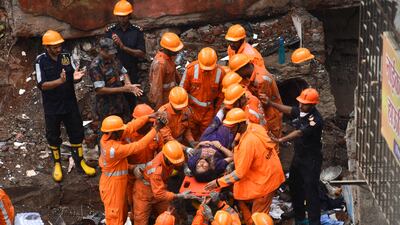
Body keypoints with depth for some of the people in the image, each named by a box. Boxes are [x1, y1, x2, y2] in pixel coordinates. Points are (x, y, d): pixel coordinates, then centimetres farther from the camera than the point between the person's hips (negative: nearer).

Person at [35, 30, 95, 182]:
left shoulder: (66, 56, -6)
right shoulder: (41, 61, -15)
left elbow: (75, 76, 0)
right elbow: (42, 85, -20)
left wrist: (76, 77, -26)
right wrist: (59, 81, -35)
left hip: (70, 104, 3)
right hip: (52, 107, -3)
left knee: (77, 133, 12)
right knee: (53, 137, 13)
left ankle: (80, 162, 29)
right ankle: (57, 164, 31)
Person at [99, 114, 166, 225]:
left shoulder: (106, 138, -11)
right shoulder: (115, 149, -33)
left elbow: (129, 127, -9)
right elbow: (139, 146, -32)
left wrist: (149, 117, -13)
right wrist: (156, 129, -28)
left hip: (113, 183, 9)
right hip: (113, 187, -9)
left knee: (122, 214, 25)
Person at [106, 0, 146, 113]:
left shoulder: (137, 31, -4)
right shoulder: (110, 31, -3)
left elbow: (142, 54, -9)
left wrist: (123, 47, -19)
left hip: (132, 74, 0)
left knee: (131, 103, 7)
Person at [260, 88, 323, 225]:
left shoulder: (315, 120, -27)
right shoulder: (301, 111, -2)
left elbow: (299, 133, -35)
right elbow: (289, 110, 15)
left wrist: (280, 140, -43)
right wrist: (270, 104, 3)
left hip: (311, 160, -9)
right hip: (298, 156, 9)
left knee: (310, 191, -6)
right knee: (294, 187, 19)